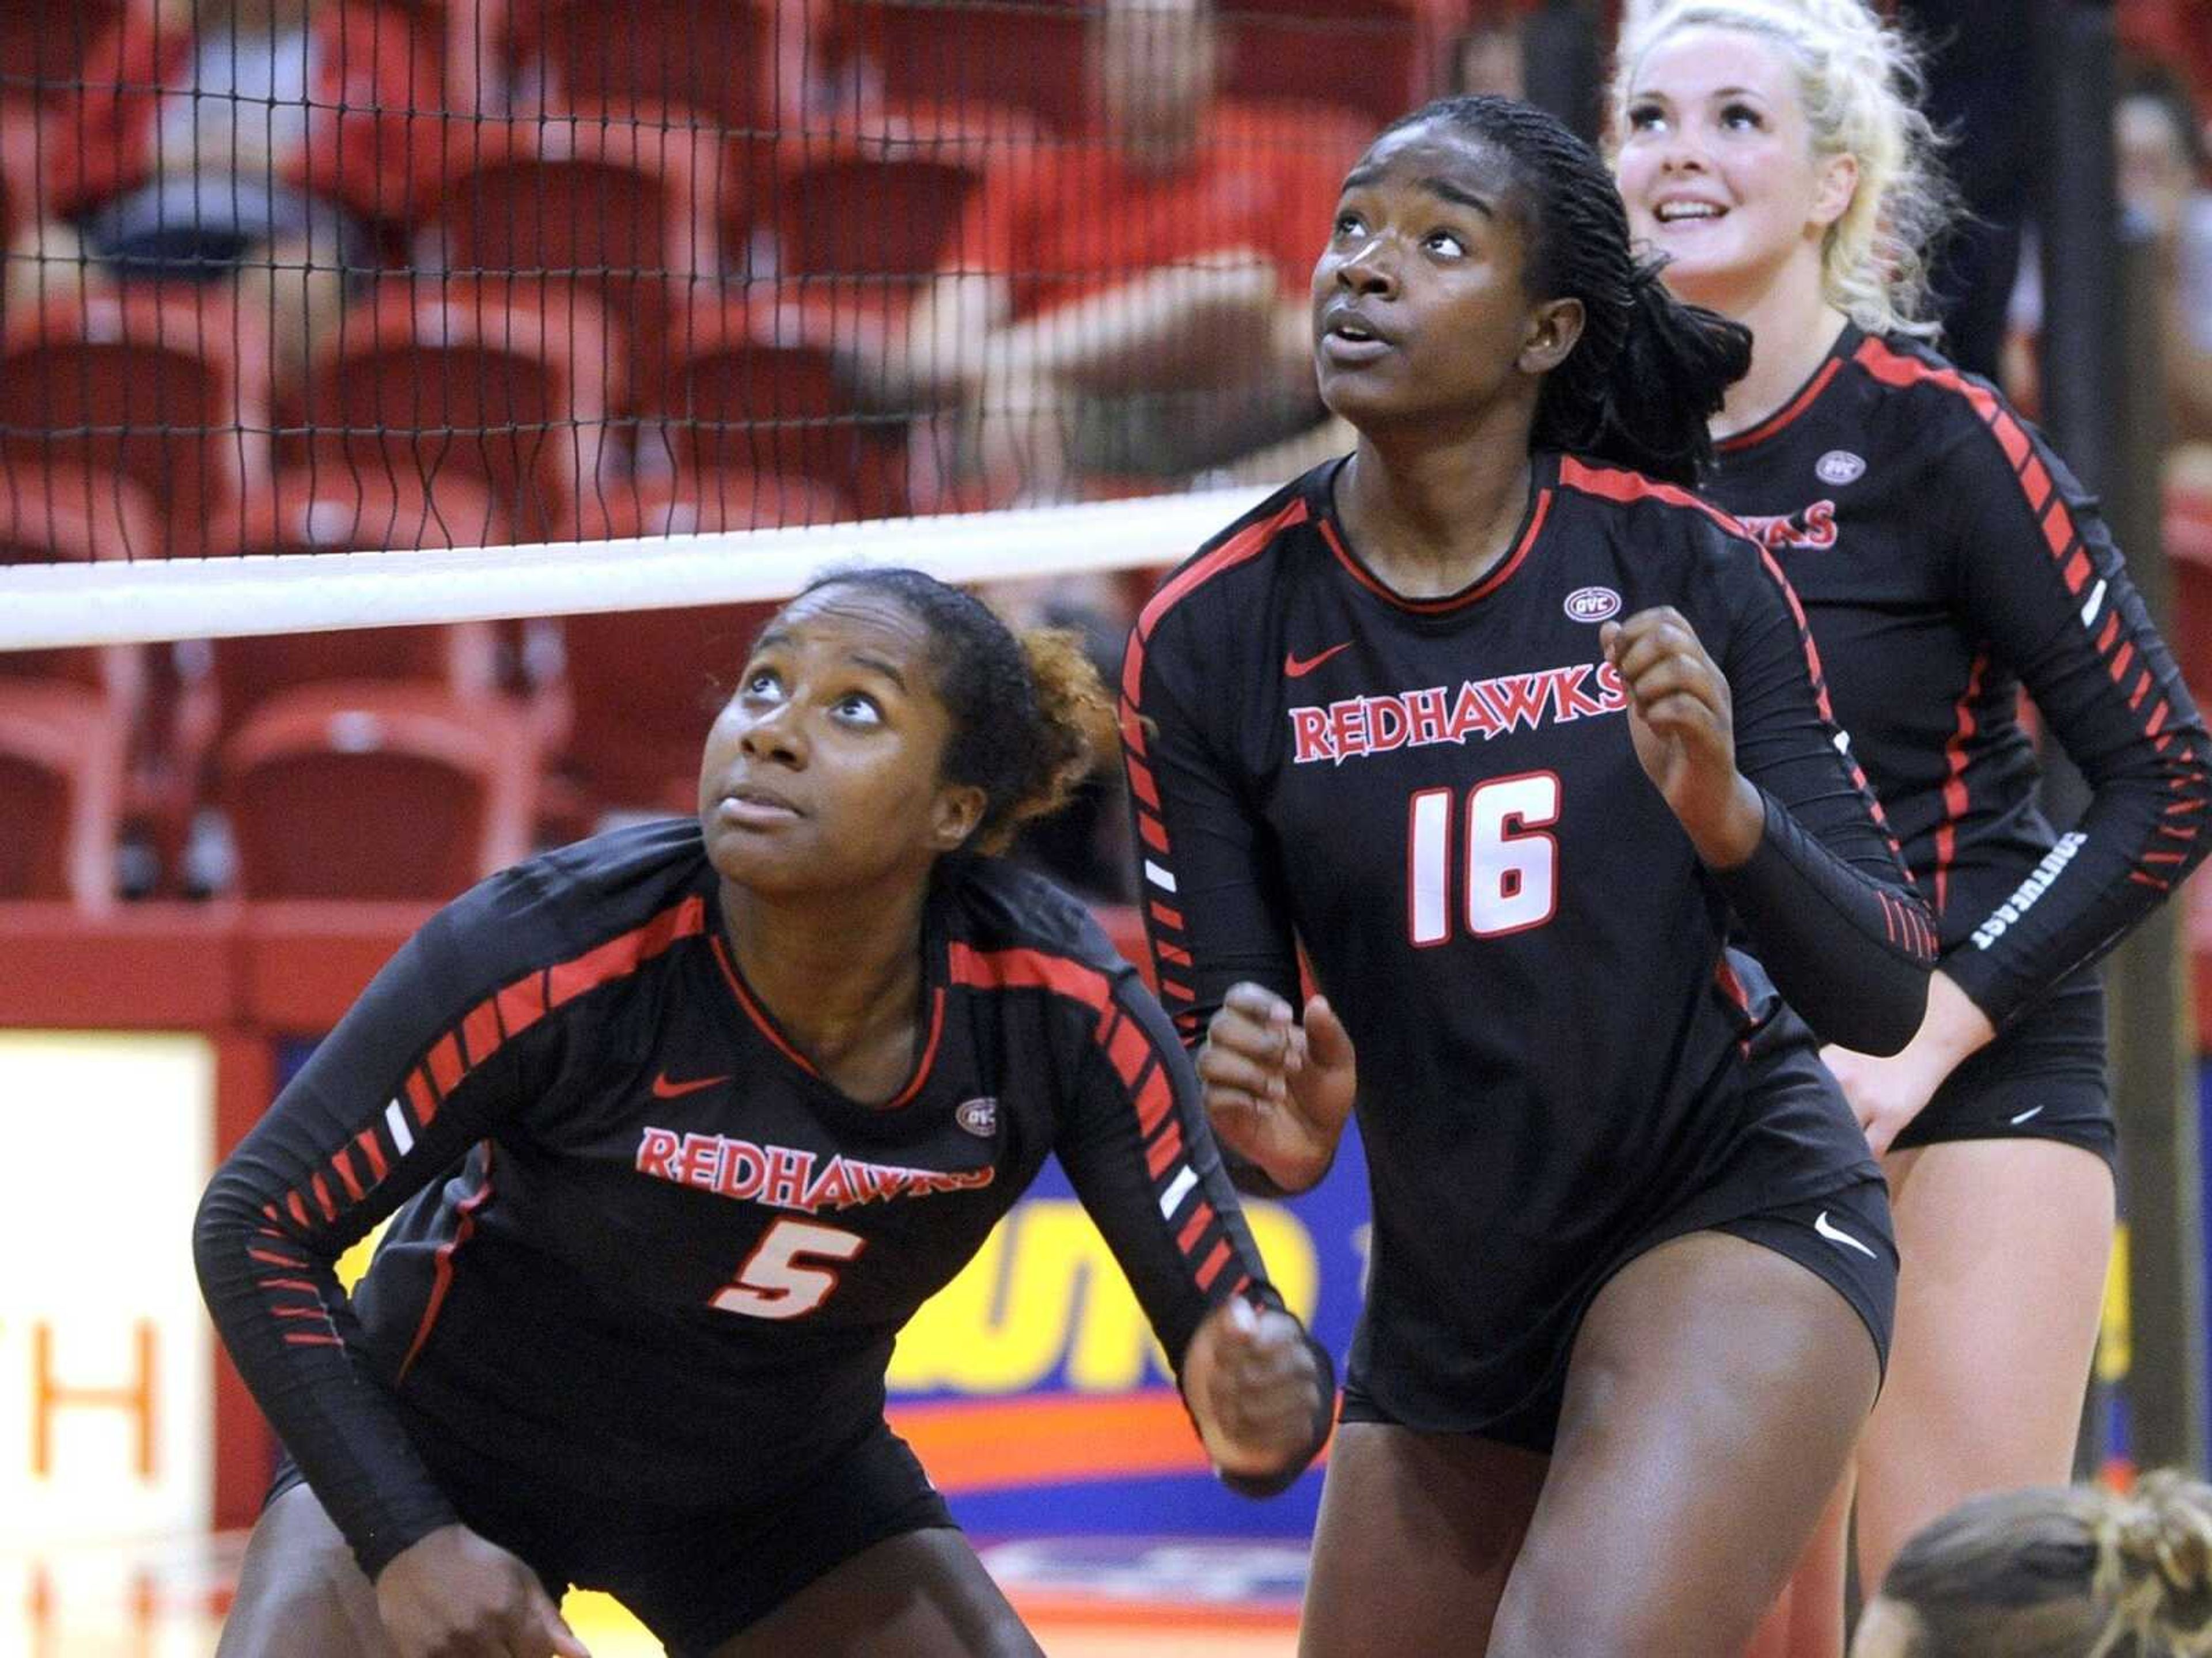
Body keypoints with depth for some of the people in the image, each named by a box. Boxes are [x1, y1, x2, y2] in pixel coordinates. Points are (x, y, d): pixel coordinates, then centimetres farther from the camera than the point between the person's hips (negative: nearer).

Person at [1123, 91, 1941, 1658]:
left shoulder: (1685, 569, -11)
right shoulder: (1208, 639, -7)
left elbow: (1889, 994, -11)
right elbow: (1215, 1035, -3)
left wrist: (1728, 815, -30)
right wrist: (1276, 1130, -27)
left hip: (1733, 1212, -4)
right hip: (1444, 1290, 4)